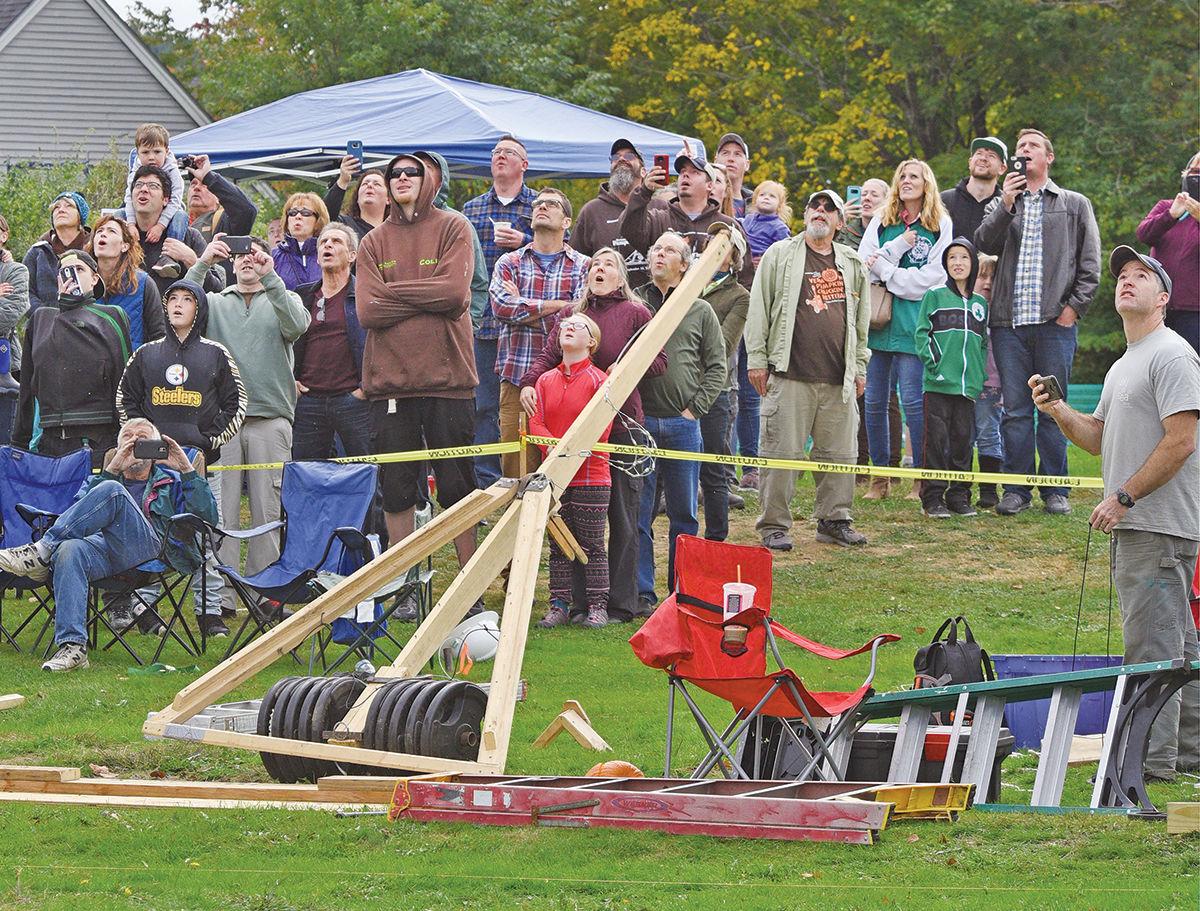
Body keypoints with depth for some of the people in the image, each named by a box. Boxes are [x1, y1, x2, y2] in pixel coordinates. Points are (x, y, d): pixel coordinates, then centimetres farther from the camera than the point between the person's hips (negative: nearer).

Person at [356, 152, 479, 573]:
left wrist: (394, 290, -5)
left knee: (456, 486, 0)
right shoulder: (373, 242, 12)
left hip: (447, 377, -3)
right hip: (390, 380, 3)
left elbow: (455, 292, -11)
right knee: (396, 488, 4)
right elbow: (367, 310, -2)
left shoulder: (452, 228, 4)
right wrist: (426, 300, -8)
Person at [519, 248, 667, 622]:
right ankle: (583, 601, 11)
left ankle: (621, 602, 4)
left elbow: (659, 360, 4)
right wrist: (529, 384, -16)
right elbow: (549, 355, 2)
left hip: (622, 423, -3)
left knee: (622, 514, -1)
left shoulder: (635, 313, 3)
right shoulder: (571, 313, 11)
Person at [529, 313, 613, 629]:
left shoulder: (598, 380, -4)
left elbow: (602, 425, -10)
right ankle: (559, 605, 12)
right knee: (559, 544, 8)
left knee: (592, 544, 0)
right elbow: (536, 422, 3)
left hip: (591, 475, -4)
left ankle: (597, 606, 6)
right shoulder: (546, 380, 9)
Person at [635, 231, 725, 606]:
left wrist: (695, 408, -2)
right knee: (638, 512, -2)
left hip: (683, 424, 1)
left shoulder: (700, 312, 10)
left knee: (684, 515, 5)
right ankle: (642, 592, 2)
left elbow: (717, 367, 10)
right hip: (639, 423, -1)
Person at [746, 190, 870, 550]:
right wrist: (756, 358, -2)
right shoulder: (780, 255, 5)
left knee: (840, 453, 6)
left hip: (839, 380, 4)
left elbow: (861, 319, 20)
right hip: (789, 375, -4)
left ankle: (834, 520, 17)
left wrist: (859, 367, 16)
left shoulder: (853, 264, 16)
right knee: (781, 453, -4)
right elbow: (758, 309, 3)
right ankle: (774, 525, 1)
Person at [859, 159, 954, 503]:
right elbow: (863, 264, 2)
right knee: (874, 401, 4)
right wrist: (898, 247, -10)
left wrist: (883, 270, -5)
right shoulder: (881, 222, 13)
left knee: (913, 400, -9)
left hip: (912, 323, -4)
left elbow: (931, 278, -4)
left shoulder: (940, 226, 4)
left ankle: (921, 478, -4)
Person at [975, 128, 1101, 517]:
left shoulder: (1075, 205, 12)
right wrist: (1006, 204, -12)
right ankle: (1016, 489, 4)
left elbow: (1090, 265, 7)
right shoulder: (1002, 204, 17)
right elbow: (983, 244, -1)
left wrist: (1074, 307, -3)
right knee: (1015, 409, 0)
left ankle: (1055, 491, 5)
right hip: (1010, 323, 2)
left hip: (1055, 323, -1)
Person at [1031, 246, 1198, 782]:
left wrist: (1123, 497, -19)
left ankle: (1152, 755, -12)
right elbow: (1099, 438, 26)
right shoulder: (1123, 366, 21)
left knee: (1152, 640, -11)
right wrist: (1057, 411, 7)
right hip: (1131, 525, 10)